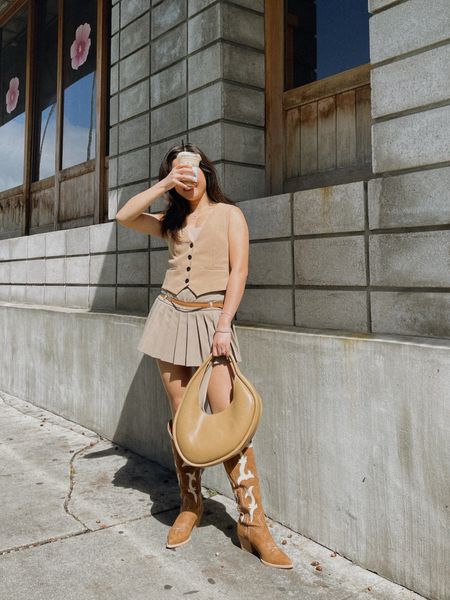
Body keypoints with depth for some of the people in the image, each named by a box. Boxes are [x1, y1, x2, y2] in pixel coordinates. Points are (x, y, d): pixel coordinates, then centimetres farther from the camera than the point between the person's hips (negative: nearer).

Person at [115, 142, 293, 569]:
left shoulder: (229, 214, 6)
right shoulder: (172, 221, 18)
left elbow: (239, 271, -5)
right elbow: (124, 217, 4)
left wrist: (225, 325, -14)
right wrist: (162, 184, 0)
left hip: (211, 318, -4)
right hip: (170, 314, 4)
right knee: (181, 416, 6)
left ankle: (252, 523, -3)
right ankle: (190, 505, 21)